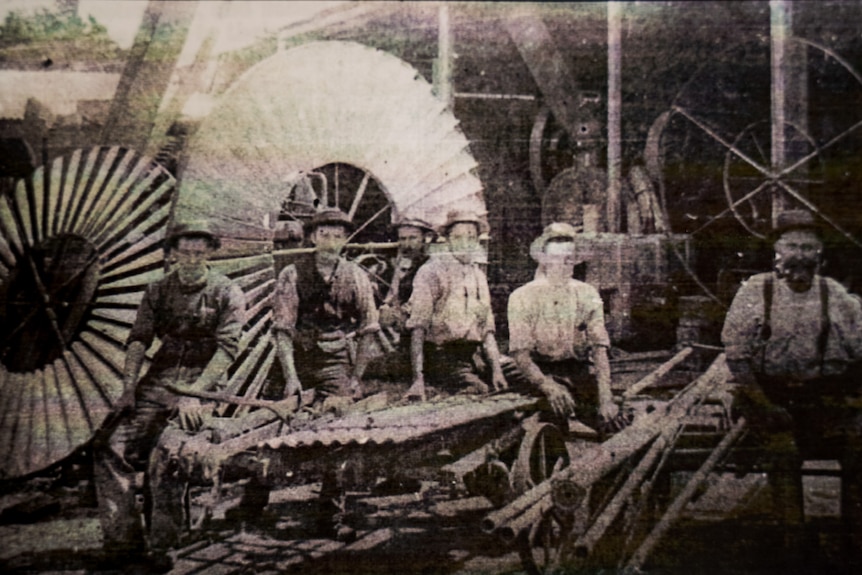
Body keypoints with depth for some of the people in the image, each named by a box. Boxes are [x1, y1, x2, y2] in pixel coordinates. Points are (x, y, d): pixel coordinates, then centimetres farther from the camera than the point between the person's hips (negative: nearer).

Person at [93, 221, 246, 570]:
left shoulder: (227, 294, -1)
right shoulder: (158, 292, 13)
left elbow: (227, 348, -9)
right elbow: (138, 341, 8)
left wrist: (194, 394, -18)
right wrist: (129, 389, -5)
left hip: (203, 384, -5)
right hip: (158, 381, 5)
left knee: (162, 456, -24)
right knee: (110, 447, -13)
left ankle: (160, 547, -10)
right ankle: (123, 542, -6)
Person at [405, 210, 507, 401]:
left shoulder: (479, 275, 18)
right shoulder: (432, 271, -4)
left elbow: (487, 329, 20)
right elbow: (418, 328, -11)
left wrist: (496, 369, 10)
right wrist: (418, 378, -18)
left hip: (466, 359, 7)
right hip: (440, 355, -7)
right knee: (482, 393, -23)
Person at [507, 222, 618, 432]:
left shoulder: (587, 294, 7)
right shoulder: (522, 297, 0)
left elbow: (599, 349, -2)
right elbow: (520, 354, -8)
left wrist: (605, 397, -16)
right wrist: (548, 387, -25)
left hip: (582, 375, 2)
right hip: (542, 375, -2)